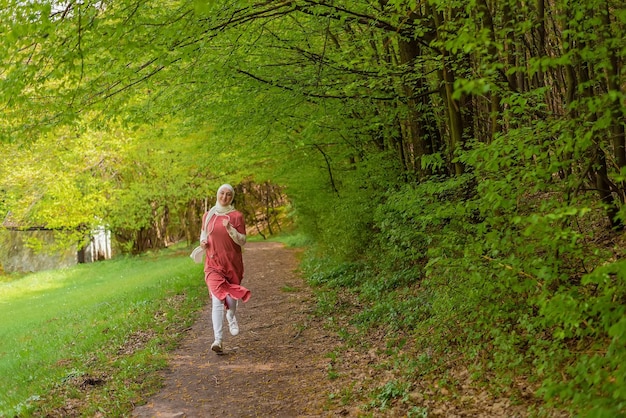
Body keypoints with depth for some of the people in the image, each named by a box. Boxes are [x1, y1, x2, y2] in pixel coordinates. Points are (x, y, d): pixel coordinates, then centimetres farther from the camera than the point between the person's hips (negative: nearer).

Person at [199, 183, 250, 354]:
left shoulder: (237, 216, -2)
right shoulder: (207, 216, 6)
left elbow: (242, 241, -5)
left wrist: (230, 229, -21)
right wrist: (203, 241, 0)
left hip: (233, 263, 0)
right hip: (213, 264, 0)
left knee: (231, 297, 13)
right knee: (217, 300, -13)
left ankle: (231, 316, 49)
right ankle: (218, 340, -16)